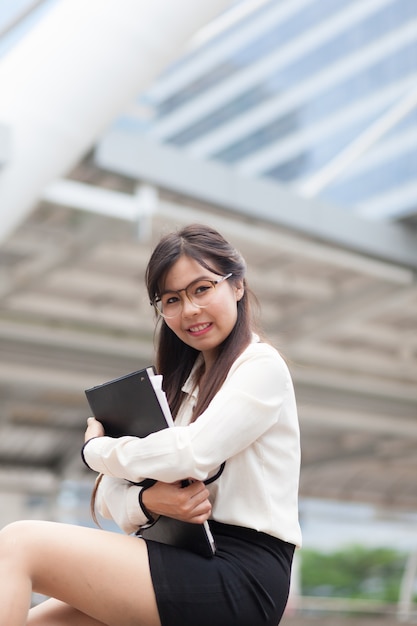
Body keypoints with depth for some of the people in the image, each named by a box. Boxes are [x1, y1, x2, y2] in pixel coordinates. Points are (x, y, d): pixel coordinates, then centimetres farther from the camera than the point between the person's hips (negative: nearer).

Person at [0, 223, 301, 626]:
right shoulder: (183, 380, 20)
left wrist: (95, 448, -2)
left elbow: (191, 454, -19)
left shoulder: (262, 367, -3)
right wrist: (147, 501, -12)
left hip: (241, 577, -7)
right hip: (191, 559, 8)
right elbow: (109, 494, 12)